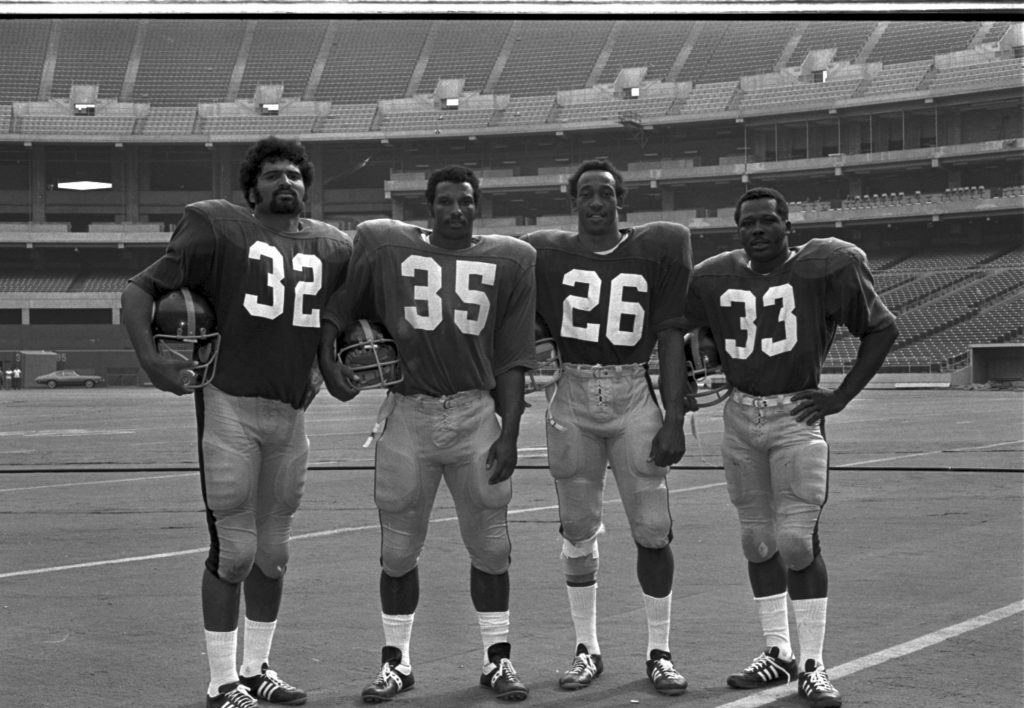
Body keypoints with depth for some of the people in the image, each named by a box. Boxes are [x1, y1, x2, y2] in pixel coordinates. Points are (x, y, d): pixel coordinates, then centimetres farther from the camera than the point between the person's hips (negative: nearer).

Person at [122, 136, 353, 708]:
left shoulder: (332, 247, 12)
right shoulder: (219, 230, -3)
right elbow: (140, 291, -2)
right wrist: (151, 358, -15)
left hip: (291, 413, 5)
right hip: (230, 405, -5)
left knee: (274, 551, 12)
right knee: (234, 549, -4)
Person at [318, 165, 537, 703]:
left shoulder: (507, 261, 6)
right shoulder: (388, 248, 6)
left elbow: (511, 360, 4)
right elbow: (338, 309, 13)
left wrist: (509, 433, -2)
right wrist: (327, 360, -4)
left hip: (476, 413, 0)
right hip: (409, 413, 0)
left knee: (489, 545, 4)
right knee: (398, 549, 4)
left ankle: (497, 659, 17)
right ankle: (395, 662, 17)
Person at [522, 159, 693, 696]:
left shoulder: (655, 250, 3)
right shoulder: (546, 255, 4)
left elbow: (671, 340, 2)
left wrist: (673, 419, -3)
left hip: (634, 395, -1)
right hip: (572, 398, 1)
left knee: (653, 531, -3)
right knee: (578, 532, 6)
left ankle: (659, 651, 10)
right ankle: (587, 649, 18)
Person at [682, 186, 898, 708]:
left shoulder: (823, 268, -7)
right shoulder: (714, 279, 3)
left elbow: (881, 328, 0)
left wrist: (841, 397, -5)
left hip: (796, 416, -4)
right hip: (740, 417, 5)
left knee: (798, 540, -10)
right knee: (758, 541, 10)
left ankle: (812, 665, -1)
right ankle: (777, 652, 23)